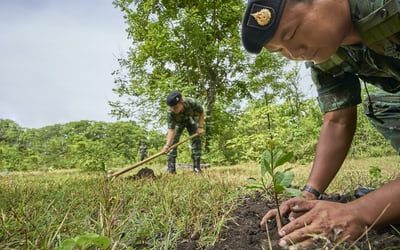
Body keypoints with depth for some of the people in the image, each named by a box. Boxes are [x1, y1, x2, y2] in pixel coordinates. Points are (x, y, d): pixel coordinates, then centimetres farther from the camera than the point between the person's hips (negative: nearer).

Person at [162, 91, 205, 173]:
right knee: (173, 141, -14)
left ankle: (197, 167, -4)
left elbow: (201, 112, -19)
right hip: (178, 122, 0)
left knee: (196, 139, -11)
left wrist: (201, 127, -24)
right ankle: (171, 168, -10)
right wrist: (167, 144, -53)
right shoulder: (171, 113, -39)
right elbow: (171, 129, -40)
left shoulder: (192, 103, -40)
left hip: (191, 120, 1)